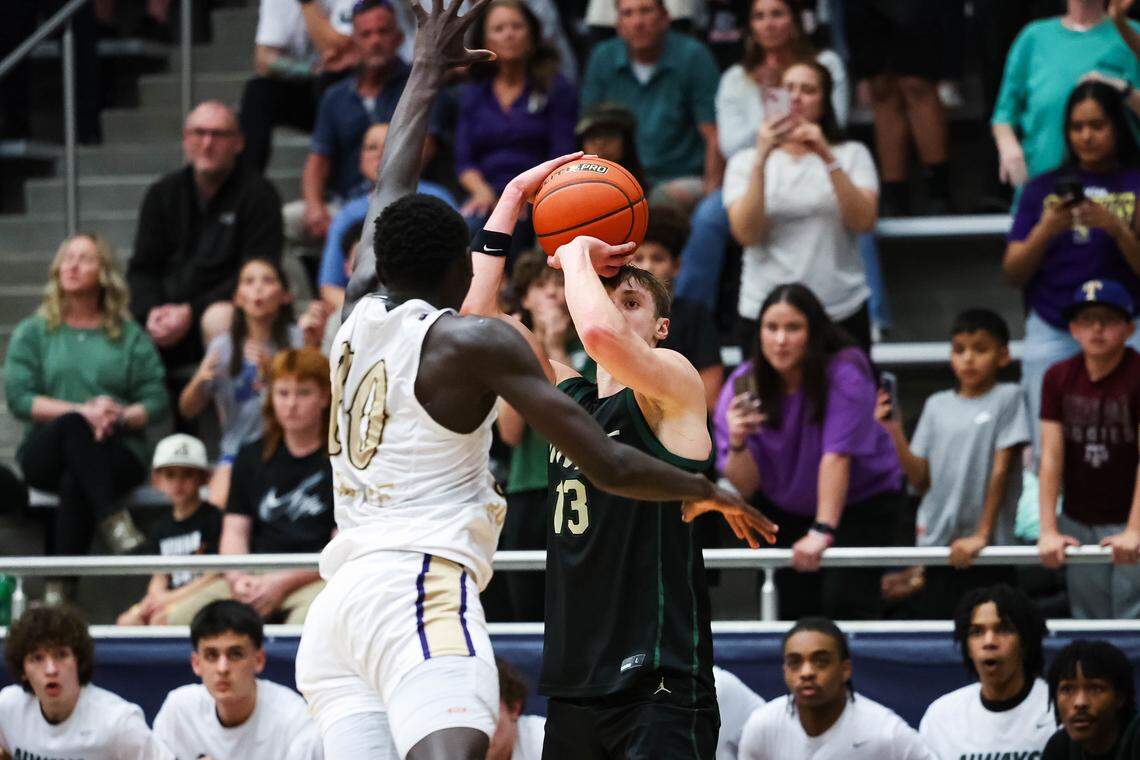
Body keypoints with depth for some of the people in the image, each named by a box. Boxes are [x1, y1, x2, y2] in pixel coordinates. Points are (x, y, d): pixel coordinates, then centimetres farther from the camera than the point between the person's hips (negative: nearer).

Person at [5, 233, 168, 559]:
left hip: (117, 452, 0)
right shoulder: (31, 333, 16)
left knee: (75, 483, -36)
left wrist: (120, 417, -16)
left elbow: (157, 401, 6)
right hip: (45, 454, 0)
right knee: (73, 426, -36)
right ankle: (112, 520, -48)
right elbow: (18, 398, 1)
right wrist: (83, 412, -12)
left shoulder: (131, 337, 17)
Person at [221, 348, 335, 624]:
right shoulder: (251, 456, 21)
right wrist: (238, 578, -7)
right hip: (255, 578, 4)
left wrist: (283, 582, -13)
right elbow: (235, 530, 15)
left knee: (308, 616, -42)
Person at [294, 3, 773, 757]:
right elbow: (607, 464, -3)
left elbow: (388, 201, 38)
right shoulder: (472, 341, 0)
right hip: (420, 586, -8)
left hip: (339, 603, 8)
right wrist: (707, 490, 15)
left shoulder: (360, 317, 18)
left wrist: (427, 76, 51)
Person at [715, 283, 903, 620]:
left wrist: (822, 531, -40)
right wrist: (738, 442, -35)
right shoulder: (742, 386, -15)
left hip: (862, 500, -4)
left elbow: (836, 456, -32)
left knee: (845, 601, -22)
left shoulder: (844, 374, -24)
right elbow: (745, 487, -15)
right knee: (794, 606, -5)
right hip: (789, 510, 4)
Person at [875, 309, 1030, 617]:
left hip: (986, 546, -4)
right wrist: (895, 432, -6)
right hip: (937, 542, 4)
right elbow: (921, 479, 8)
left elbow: (1001, 470, -6)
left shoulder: (1007, 398, 0)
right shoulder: (937, 405, 11)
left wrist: (982, 534, -12)